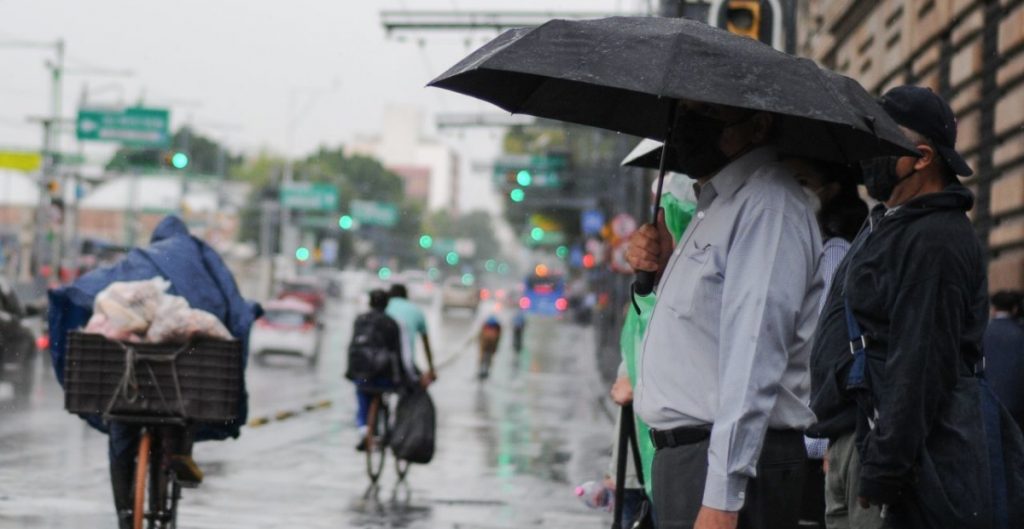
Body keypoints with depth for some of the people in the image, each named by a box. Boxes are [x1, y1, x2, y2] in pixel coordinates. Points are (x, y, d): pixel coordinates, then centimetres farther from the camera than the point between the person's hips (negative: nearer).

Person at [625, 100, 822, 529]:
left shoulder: (768, 207, -12)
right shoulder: (716, 205, 19)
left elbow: (755, 361, -20)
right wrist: (666, 268, 12)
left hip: (736, 461, -10)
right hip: (682, 456, 10)